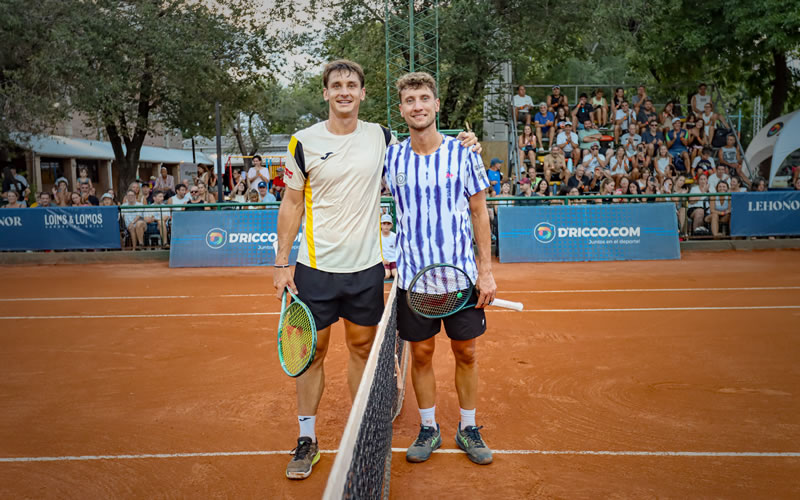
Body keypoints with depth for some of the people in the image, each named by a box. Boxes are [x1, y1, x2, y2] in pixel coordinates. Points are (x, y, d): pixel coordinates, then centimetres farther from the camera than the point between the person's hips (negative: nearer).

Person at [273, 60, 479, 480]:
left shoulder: (381, 137, 3)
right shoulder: (304, 141, -2)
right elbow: (291, 204, 2)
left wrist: (460, 146, 0)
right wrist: (281, 263, -2)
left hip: (366, 267, 2)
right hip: (315, 268, -1)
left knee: (362, 349, 12)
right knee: (312, 351, 6)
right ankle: (307, 439, 21)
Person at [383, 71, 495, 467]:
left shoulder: (463, 153, -3)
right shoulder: (392, 158, 0)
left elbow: (479, 212, 2)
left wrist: (486, 270, -2)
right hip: (412, 275, 1)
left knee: (466, 353, 9)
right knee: (420, 354, 9)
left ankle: (468, 429, 27)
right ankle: (428, 429, 27)